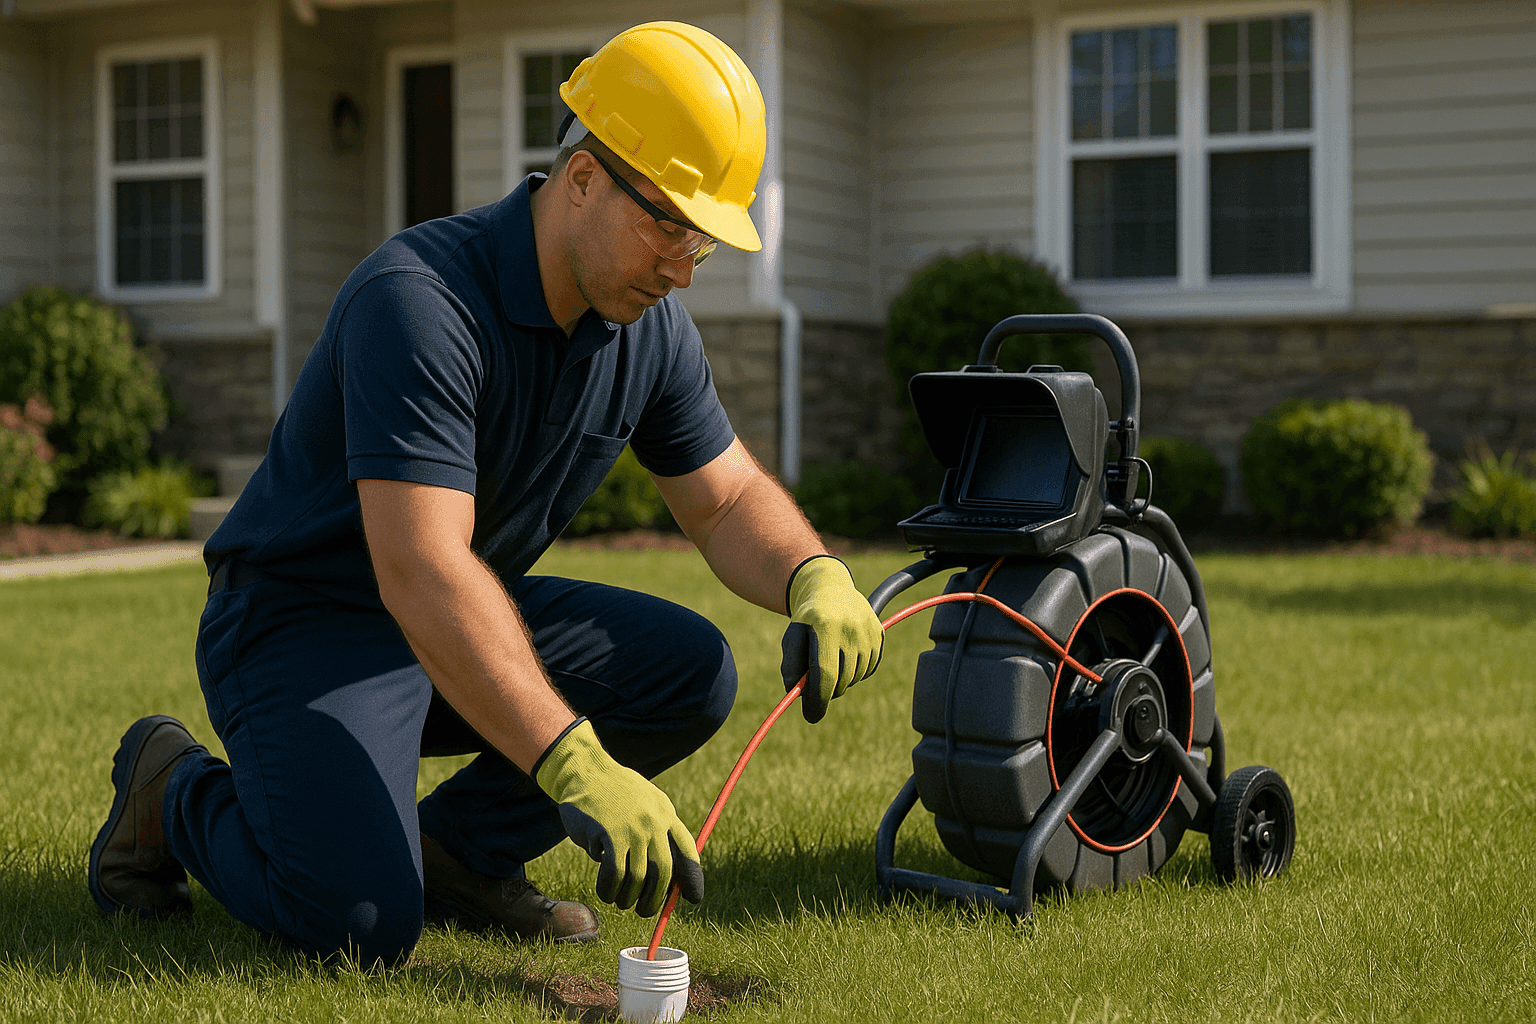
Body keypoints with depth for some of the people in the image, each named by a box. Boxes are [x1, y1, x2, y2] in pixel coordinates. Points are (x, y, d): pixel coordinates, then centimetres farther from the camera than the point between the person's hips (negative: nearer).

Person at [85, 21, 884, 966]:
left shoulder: (650, 323, -4)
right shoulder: (419, 302, -30)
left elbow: (728, 499, 7)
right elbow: (420, 573, -39)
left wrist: (814, 577, -17)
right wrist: (576, 767, -46)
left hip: (474, 624, 8)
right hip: (306, 621, -7)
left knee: (692, 670, -10)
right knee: (362, 922, -25)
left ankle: (454, 850, 5)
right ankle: (174, 790, 6)